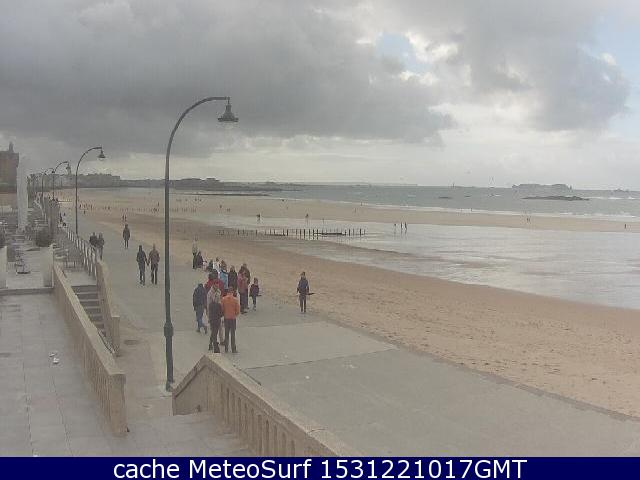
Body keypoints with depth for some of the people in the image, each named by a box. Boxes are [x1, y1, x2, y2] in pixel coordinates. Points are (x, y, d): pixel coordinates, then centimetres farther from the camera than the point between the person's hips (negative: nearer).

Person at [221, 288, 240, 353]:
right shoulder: (235, 299, -10)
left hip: (226, 318, 2)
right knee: (233, 334, 5)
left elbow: (221, 309, -3)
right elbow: (238, 309, -7)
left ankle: (226, 349, 13)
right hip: (233, 318, -2)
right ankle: (233, 349, 7)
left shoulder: (223, 299, -6)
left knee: (226, 334, 11)